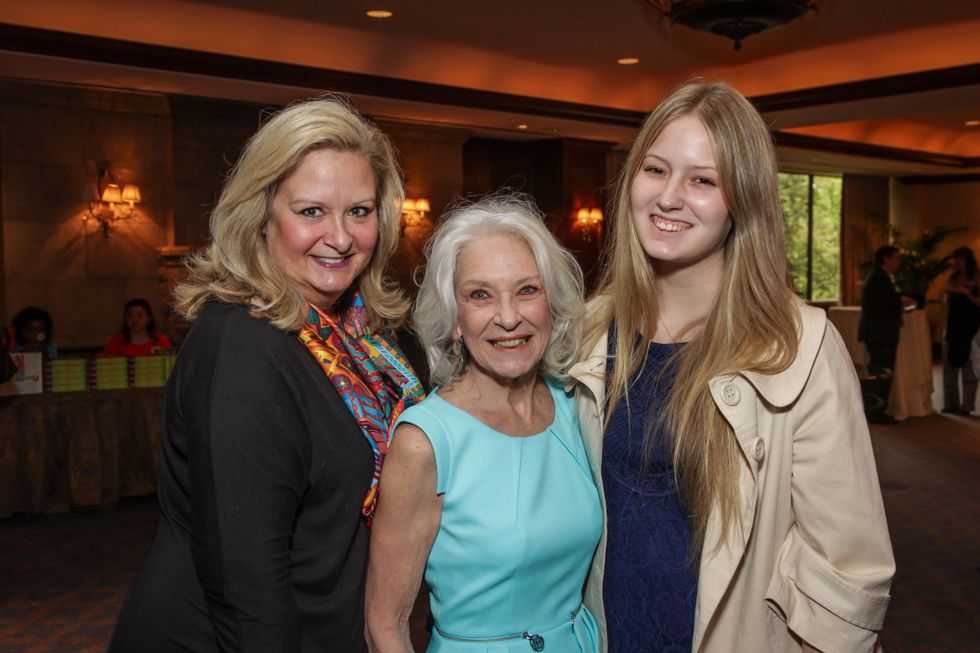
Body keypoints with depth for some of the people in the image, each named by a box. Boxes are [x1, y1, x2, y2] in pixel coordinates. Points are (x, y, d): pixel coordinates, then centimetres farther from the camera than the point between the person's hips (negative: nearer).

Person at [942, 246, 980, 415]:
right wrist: (949, 292, -3)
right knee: (949, 364, 4)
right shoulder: (952, 278, 9)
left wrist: (966, 292, -21)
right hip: (953, 325, 5)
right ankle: (951, 403, 11)